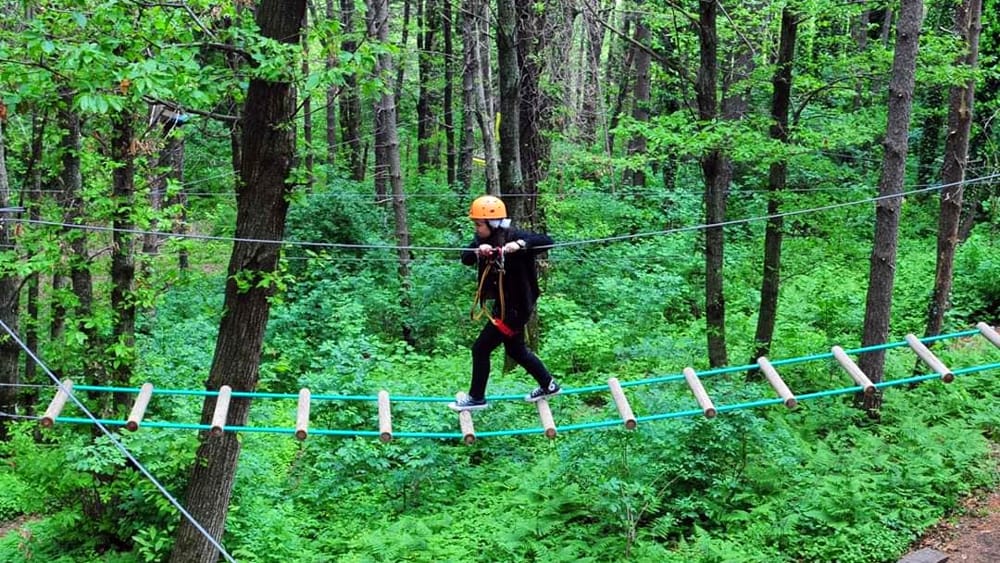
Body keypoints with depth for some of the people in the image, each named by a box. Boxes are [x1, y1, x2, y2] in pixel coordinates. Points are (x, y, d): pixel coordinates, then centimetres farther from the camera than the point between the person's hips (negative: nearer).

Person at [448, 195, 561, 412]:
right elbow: (465, 258, -12)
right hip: (502, 304, 9)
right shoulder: (484, 240, 0)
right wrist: (479, 251, -33)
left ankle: (476, 398, 13)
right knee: (515, 349, 23)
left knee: (481, 349, -3)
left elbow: (547, 241, -30)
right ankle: (548, 385, 39)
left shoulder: (513, 237, -21)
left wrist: (520, 244, -45)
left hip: (516, 306, -9)